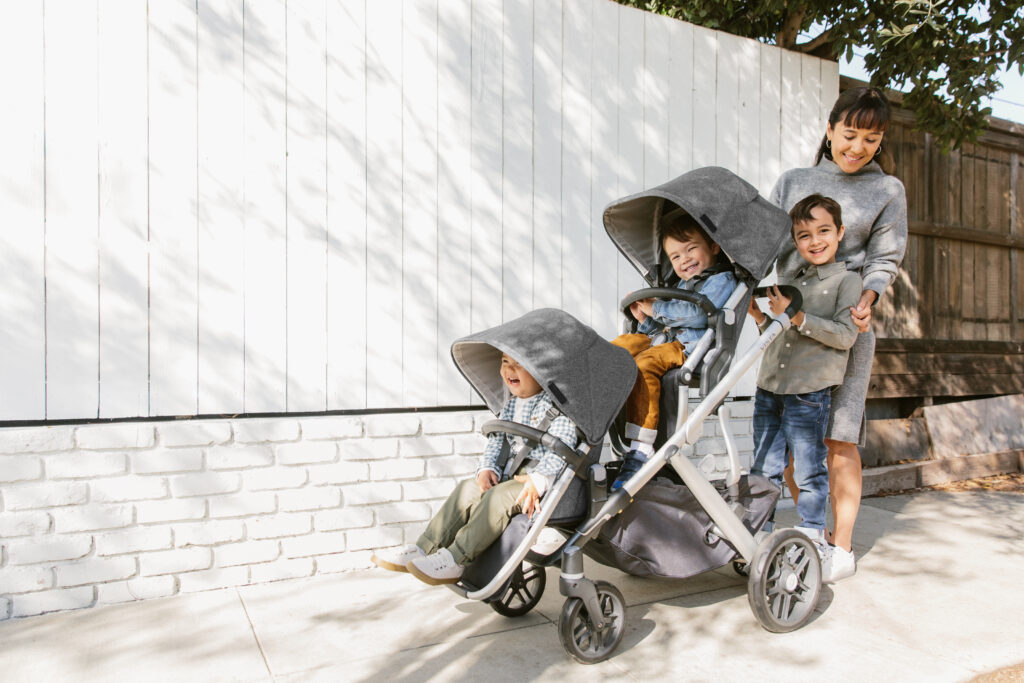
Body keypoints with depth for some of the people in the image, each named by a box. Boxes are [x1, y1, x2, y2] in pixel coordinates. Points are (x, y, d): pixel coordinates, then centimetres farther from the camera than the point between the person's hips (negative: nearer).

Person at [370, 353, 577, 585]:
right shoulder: (509, 406, 14)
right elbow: (495, 442, 14)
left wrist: (539, 480, -31)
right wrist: (487, 468, -5)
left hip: (547, 481, -8)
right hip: (514, 475, 8)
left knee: (499, 496, -29)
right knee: (468, 488, -7)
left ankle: (455, 560, -24)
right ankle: (424, 548, -8)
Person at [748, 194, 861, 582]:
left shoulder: (847, 280, 0)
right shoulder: (789, 281, 16)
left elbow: (844, 335, -12)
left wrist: (796, 317, -18)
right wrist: (760, 316, 3)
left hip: (809, 393, -5)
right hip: (768, 390, 5)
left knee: (809, 472, 4)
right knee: (763, 470, 10)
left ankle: (812, 541, 20)